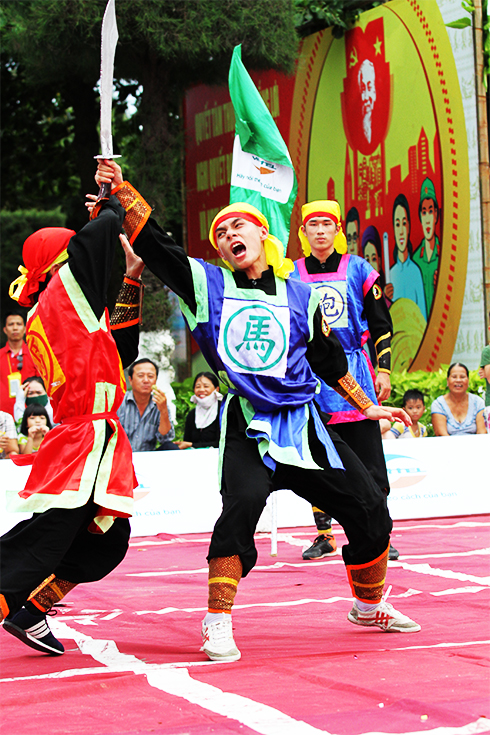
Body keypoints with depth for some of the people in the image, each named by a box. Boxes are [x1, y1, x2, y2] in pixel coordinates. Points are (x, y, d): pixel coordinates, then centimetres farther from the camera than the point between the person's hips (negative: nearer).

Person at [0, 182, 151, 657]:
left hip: (95, 440, 10)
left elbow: (121, 348, 27)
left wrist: (131, 281, 25)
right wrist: (119, 200, 10)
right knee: (44, 538, -13)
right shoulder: (62, 292, -4)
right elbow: (98, 236, -11)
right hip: (84, 437, -10)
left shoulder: (47, 315, 21)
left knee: (106, 540, 12)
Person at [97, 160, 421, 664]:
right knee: (243, 503, -30)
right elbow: (155, 246, -4)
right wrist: (119, 192, -15)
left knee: (369, 510, 4)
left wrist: (367, 406, 23)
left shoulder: (299, 297, 10)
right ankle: (218, 622, -19)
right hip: (248, 425, -3)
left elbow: (329, 359, 20)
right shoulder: (209, 285, 4)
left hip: (304, 423, 3)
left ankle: (369, 605, 30)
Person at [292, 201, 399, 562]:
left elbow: (381, 324, 6)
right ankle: (324, 535, 14)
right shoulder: (290, 275, 6)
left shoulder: (359, 269, 4)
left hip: (354, 372, -1)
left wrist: (384, 370, -1)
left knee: (368, 457, -3)